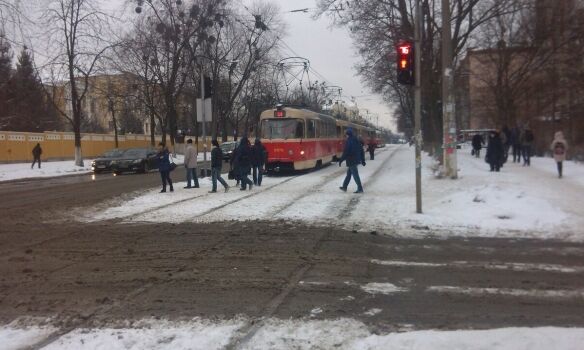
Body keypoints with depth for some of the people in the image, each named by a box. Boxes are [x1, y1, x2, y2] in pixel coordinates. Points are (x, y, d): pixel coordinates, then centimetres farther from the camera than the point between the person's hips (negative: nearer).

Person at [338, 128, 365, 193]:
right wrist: (363, 160, 19)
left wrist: (341, 160, -11)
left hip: (351, 161, -9)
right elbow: (361, 150, 14)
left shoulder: (348, 141, -15)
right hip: (357, 160, 9)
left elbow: (345, 152, -19)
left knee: (355, 174, -5)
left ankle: (360, 189, -3)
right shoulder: (356, 140, 10)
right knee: (349, 173, 18)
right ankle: (344, 187, 26)